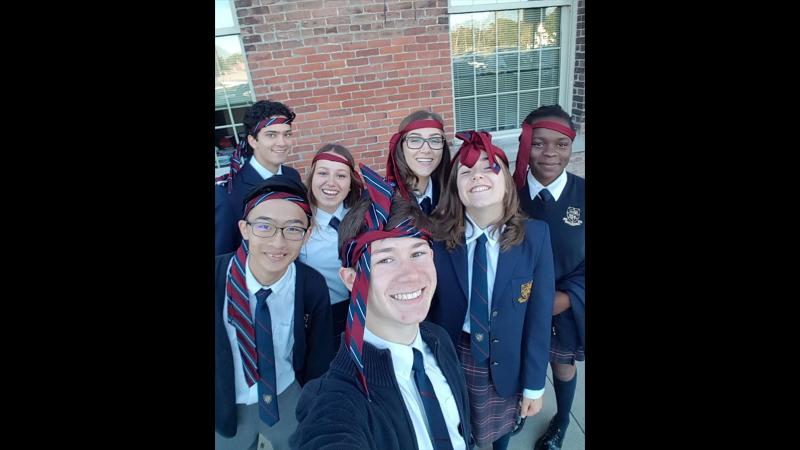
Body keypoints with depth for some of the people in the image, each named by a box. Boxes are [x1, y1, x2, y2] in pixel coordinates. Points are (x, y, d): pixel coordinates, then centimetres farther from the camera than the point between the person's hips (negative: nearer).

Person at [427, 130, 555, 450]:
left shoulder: (535, 235, -17)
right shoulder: (436, 235, -17)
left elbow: (539, 315, -11)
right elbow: (424, 304, -8)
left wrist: (534, 385, -5)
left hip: (506, 363, 1)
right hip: (448, 358, 0)